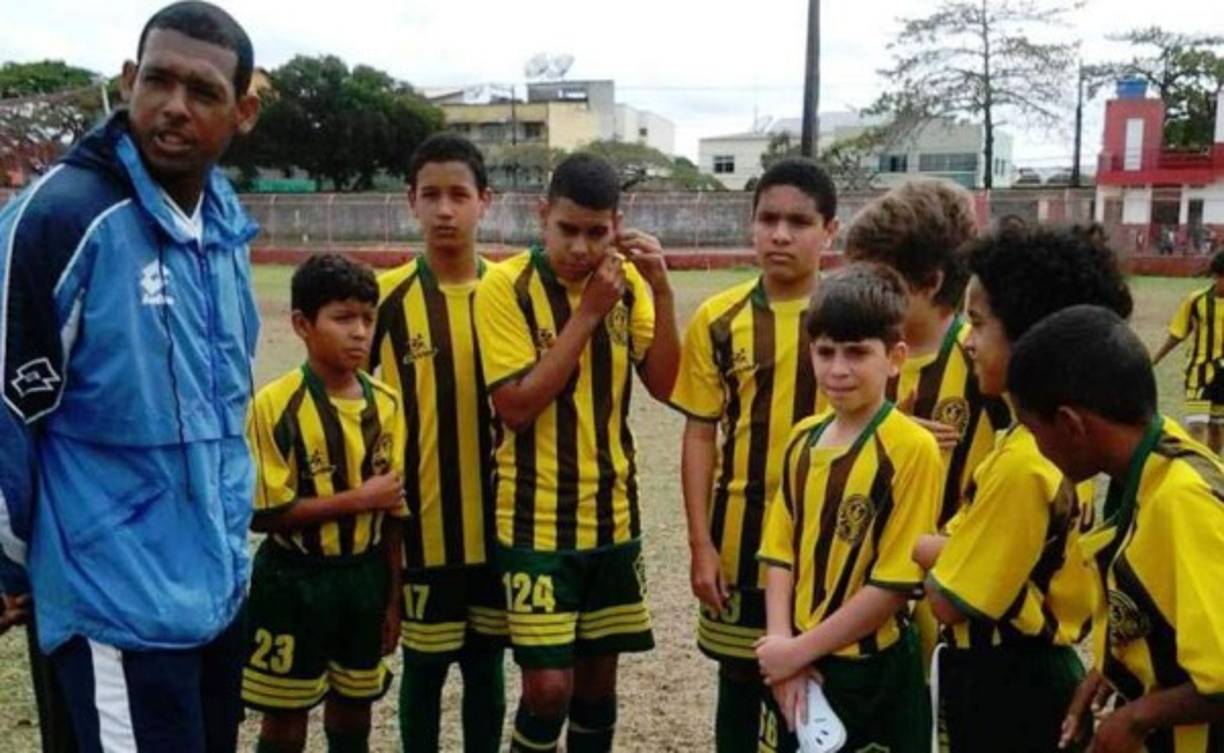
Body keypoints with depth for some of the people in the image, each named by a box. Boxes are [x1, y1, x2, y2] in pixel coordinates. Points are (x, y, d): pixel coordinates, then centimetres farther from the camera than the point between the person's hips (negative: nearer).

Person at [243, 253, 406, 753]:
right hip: (295, 582, -4)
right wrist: (357, 498, -18)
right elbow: (265, 513, -18)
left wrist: (392, 597, 6)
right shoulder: (276, 405, -16)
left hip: (363, 579, 4)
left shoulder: (386, 404, -1)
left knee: (353, 710, 18)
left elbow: (393, 512, 5)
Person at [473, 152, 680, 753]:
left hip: (613, 515, 5)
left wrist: (661, 290, -14)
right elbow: (516, 407, -19)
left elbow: (664, 385, -3)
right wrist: (587, 313, -20)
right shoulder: (505, 286, -12)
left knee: (599, 675, 13)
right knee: (549, 684, -5)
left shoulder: (626, 281, 2)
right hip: (537, 522, -4)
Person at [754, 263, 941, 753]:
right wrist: (780, 644, -8)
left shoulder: (912, 448, -16)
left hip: (872, 674, -5)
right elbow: (781, 554, 5)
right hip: (794, 670, 5)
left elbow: (894, 583, -17)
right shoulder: (803, 439, 3)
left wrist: (798, 650, -13)